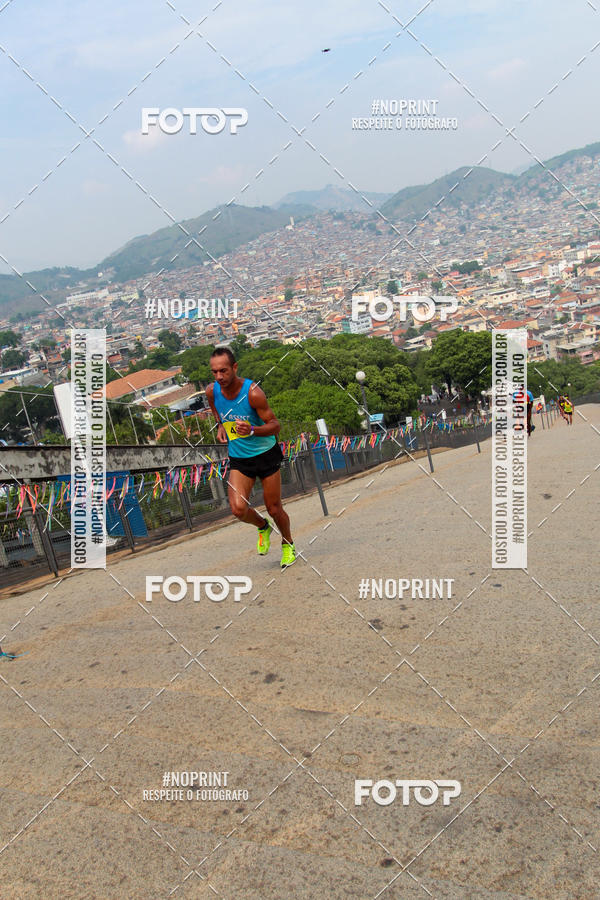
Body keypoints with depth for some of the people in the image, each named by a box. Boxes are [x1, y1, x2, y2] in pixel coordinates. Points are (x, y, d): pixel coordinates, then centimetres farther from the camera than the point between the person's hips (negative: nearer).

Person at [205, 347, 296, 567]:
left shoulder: (253, 392, -23)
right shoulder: (212, 391, -9)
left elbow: (275, 425, -18)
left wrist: (252, 430, -35)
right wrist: (221, 426, 2)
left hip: (266, 455, -3)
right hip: (238, 460, 3)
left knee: (274, 509, 4)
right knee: (238, 509, -15)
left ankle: (288, 544, 34)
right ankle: (263, 527, 19)